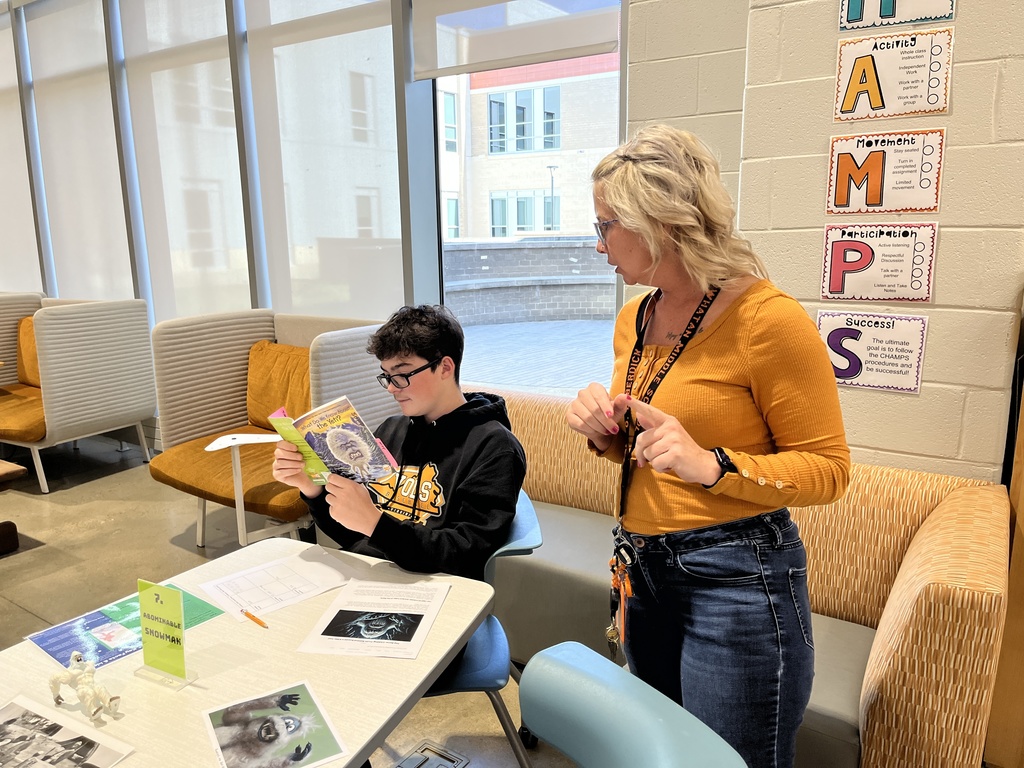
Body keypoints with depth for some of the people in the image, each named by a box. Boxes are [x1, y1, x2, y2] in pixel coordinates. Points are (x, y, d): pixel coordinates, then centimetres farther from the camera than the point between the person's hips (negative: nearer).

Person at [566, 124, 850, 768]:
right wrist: (605, 432, -7)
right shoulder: (635, 317, 4)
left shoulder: (770, 320, -18)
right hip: (644, 568, 8)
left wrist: (713, 466, -28)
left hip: (736, 581, -7)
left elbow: (828, 469, -14)